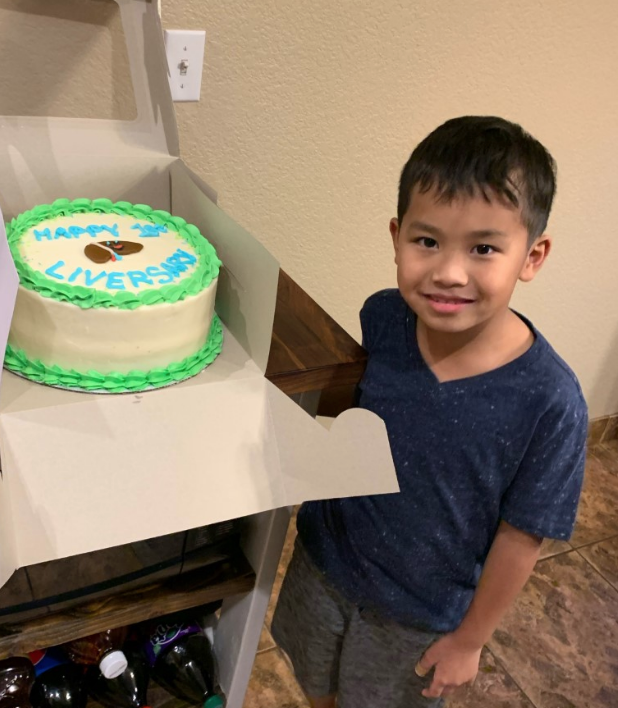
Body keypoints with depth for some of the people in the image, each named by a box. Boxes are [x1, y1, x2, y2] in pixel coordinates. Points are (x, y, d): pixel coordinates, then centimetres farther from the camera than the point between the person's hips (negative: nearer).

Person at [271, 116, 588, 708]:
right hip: (323, 561, 3)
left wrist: (469, 640, -6)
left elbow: (520, 537, -17)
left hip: (420, 617, -3)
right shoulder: (381, 318, -21)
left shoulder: (550, 404, -30)